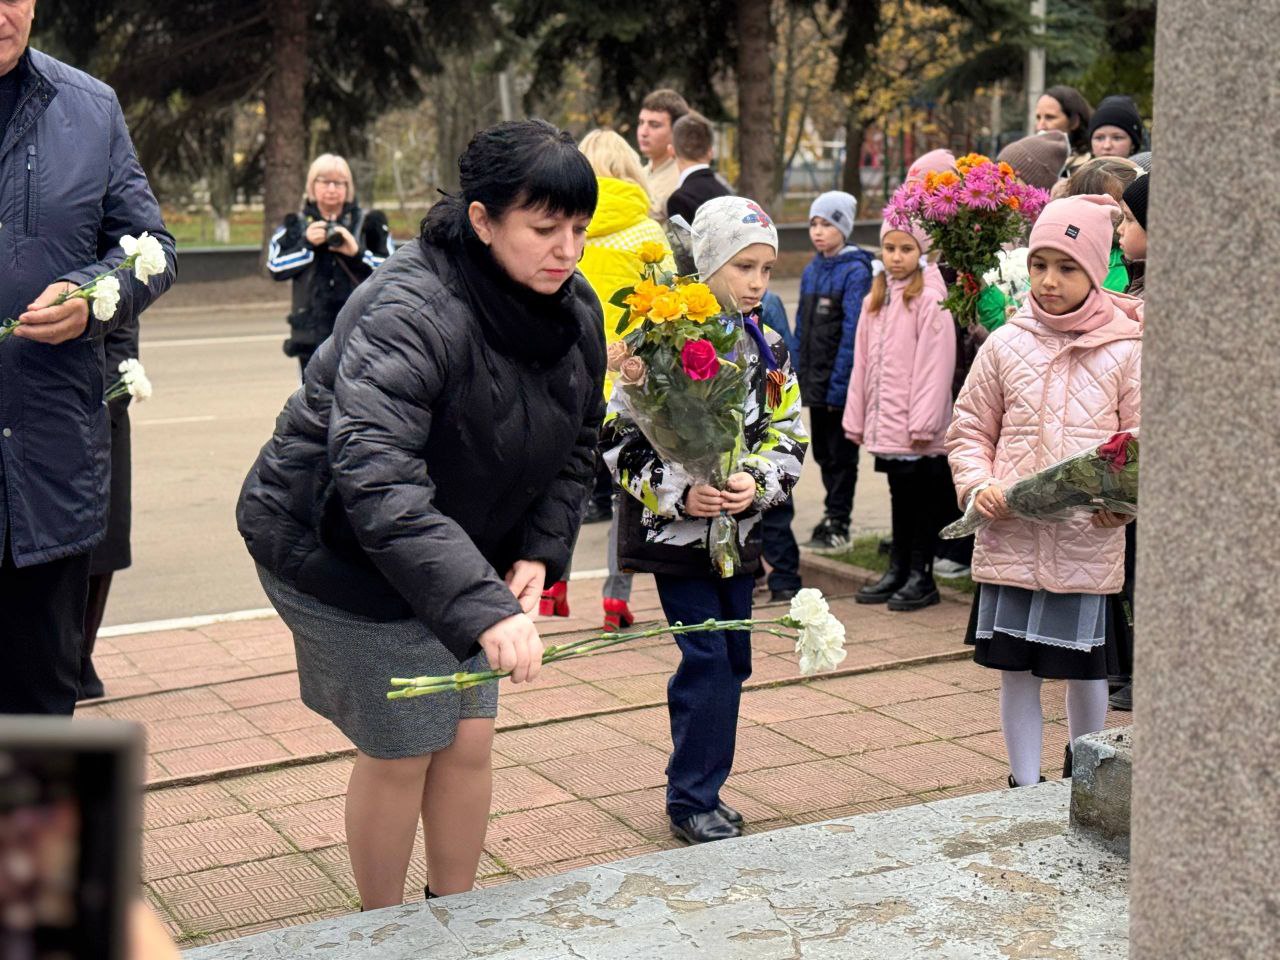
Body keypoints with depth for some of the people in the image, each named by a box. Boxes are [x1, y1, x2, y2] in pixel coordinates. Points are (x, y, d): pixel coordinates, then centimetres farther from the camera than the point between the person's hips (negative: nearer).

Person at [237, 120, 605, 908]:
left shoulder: (577, 310, -6)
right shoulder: (410, 314, -32)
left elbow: (577, 440, 9)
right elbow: (375, 484, -43)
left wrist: (537, 551, -6)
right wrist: (485, 608, -50)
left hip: (457, 545, 7)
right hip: (334, 547, -7)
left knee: (469, 740, 7)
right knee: (401, 750, 1)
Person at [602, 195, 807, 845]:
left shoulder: (768, 349, 7)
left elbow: (788, 434, 10)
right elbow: (621, 437, -9)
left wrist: (757, 484, -10)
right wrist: (678, 493, -19)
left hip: (738, 529, 6)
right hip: (674, 527, -6)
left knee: (732, 659, 10)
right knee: (707, 658, -8)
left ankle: (701, 788, 25)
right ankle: (692, 801, 5)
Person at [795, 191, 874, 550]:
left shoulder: (855, 271, -11)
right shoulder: (811, 271, 10)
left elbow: (853, 332, -15)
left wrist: (839, 383, -18)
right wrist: (798, 374, 11)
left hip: (840, 381, -7)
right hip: (814, 380, 7)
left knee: (840, 452, 3)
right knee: (822, 450, 14)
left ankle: (838, 522, 11)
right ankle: (834, 516, 25)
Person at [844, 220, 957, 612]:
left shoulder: (930, 300, -9)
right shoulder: (875, 301, 14)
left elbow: (935, 366, -15)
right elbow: (863, 363, 14)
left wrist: (924, 423, -19)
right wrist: (856, 418, 11)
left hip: (917, 431, -7)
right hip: (885, 424, 7)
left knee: (922, 498, 1)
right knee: (899, 495, 16)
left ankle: (921, 576, 9)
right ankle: (898, 569, 24)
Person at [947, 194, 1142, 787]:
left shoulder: (1125, 351, -1)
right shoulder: (1006, 345, 3)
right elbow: (969, 429, 10)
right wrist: (978, 485, -8)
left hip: (1088, 543, -1)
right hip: (1010, 537, 1)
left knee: (1084, 669, 10)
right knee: (1016, 671, 7)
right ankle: (1026, 791, 21)